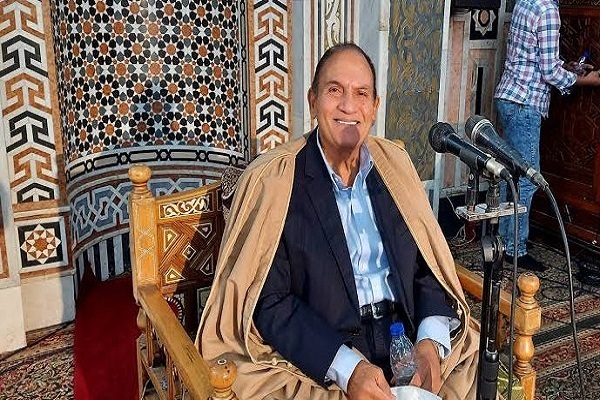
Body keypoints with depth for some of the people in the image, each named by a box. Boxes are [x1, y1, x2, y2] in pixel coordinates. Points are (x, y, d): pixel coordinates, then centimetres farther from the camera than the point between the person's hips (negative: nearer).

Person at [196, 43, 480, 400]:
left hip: (405, 336, 4)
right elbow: (268, 303, -11)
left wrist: (431, 340, -10)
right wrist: (346, 367, -20)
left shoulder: (395, 162, 6)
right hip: (317, 357, -4)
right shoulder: (271, 180, -8)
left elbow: (429, 263, 7)